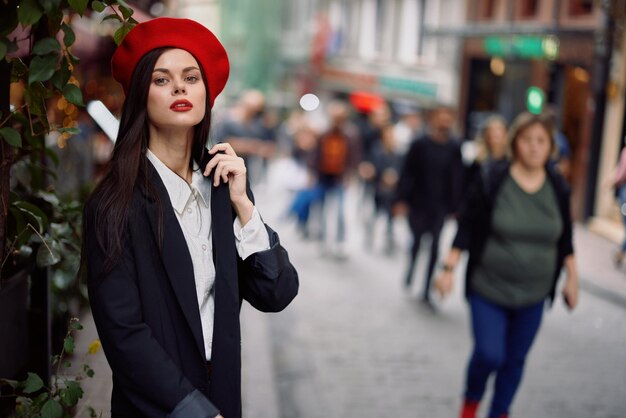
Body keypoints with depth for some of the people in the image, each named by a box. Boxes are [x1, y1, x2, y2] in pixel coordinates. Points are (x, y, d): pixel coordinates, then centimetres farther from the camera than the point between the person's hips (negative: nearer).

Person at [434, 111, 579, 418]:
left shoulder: (558, 189, -2)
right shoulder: (491, 183, -11)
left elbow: (565, 239, 10)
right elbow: (466, 229, -6)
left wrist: (572, 278, 10)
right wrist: (449, 269, -10)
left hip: (532, 295, 3)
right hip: (488, 290, -3)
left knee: (515, 360, 11)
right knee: (489, 355, -9)